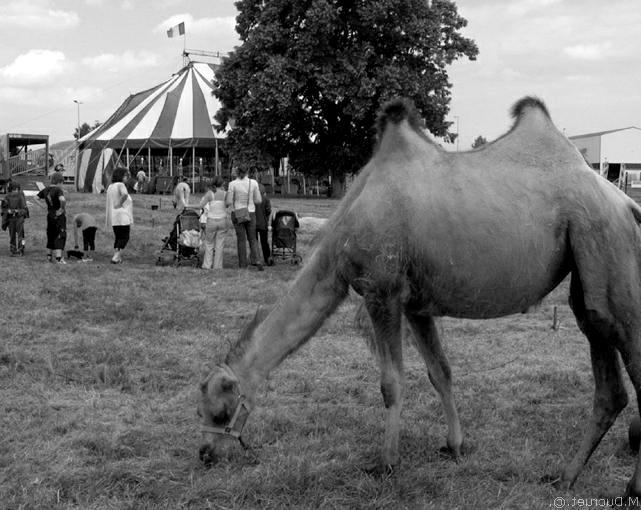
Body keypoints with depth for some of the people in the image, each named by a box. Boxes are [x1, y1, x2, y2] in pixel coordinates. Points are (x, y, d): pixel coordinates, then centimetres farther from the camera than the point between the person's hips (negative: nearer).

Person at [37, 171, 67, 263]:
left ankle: (50, 255, 29)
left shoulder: (46, 190, 5)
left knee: (51, 235, 21)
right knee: (60, 236, -2)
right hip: (59, 216, -7)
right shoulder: (58, 190, -18)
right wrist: (63, 208, -21)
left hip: (50, 215, 7)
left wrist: (44, 207, 12)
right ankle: (58, 257, -8)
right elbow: (62, 200, -37)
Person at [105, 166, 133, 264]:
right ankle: (116, 257, -11)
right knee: (124, 237, -2)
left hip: (114, 218, 8)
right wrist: (119, 204, -20)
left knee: (118, 237, 15)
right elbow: (124, 194, -32)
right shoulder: (120, 185, -11)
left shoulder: (110, 186, 16)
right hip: (122, 216, -8)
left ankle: (116, 257, 13)